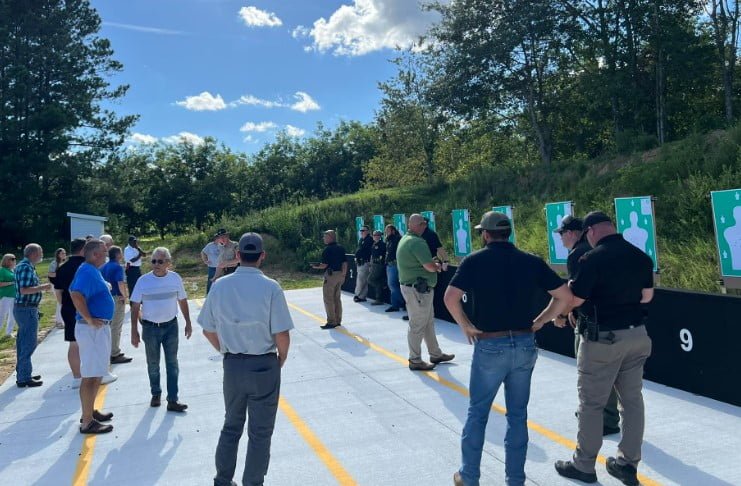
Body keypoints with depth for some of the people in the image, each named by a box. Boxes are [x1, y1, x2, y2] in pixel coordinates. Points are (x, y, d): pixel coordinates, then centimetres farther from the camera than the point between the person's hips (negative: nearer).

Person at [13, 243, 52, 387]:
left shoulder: (25, 266, 14)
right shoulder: (26, 267, -17)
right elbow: (23, 290, -25)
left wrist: (40, 287, 15)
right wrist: (42, 287, -17)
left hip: (23, 308, 11)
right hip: (27, 309, -11)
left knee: (23, 343, 16)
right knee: (29, 344, -5)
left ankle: (22, 374, 25)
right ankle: (24, 378, 0)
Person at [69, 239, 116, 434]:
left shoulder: (92, 270, 13)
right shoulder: (87, 272, -18)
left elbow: (74, 290, 26)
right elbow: (76, 295, -33)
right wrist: (89, 319, -25)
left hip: (99, 328, 10)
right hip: (92, 329, -10)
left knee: (97, 374, 19)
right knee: (91, 376, -5)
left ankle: (90, 411, 31)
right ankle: (87, 422, 2)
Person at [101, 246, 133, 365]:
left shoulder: (104, 267, 12)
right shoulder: (118, 267, -14)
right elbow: (121, 284, -26)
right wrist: (125, 296, -13)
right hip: (117, 299, -8)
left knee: (109, 326, 18)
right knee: (116, 328, -2)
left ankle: (110, 351, 27)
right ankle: (115, 355, 3)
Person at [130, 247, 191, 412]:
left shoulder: (175, 278, -4)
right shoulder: (143, 281, -8)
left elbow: (182, 301, 8)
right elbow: (135, 307, -3)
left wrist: (188, 322, 8)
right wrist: (134, 331, -5)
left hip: (171, 326, 1)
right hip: (150, 328, 0)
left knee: (172, 363, 2)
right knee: (153, 364, 12)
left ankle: (172, 400, 6)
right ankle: (155, 394, 31)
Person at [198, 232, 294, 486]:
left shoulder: (219, 286, -4)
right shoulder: (270, 287, -16)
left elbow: (208, 330, 3)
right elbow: (282, 335, -16)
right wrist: (281, 359, 3)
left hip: (231, 365, 4)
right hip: (264, 366, -4)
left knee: (231, 426, 23)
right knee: (260, 432, 11)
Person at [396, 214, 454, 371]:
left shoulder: (405, 239, 13)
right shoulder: (417, 242, -20)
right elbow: (430, 266, -24)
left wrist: (433, 264, 7)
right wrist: (437, 265, -2)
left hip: (415, 287, 11)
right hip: (418, 289, -11)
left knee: (428, 322, 19)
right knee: (417, 325, -1)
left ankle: (435, 354, 30)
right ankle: (415, 361, 9)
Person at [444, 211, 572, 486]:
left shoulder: (475, 260, -6)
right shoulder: (531, 261, 3)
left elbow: (451, 297, -18)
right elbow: (565, 296, 1)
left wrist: (465, 326, -5)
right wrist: (539, 322, 7)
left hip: (490, 346, -3)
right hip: (525, 345, 3)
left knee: (477, 413, 12)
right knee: (518, 415, 15)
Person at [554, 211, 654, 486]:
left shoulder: (593, 259, -17)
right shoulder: (641, 256, 4)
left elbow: (574, 300, -14)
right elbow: (647, 296, 14)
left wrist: (571, 287, 7)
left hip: (604, 338, -7)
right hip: (637, 334, 7)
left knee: (591, 402, 5)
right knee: (632, 399, 15)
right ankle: (628, 464, 25)